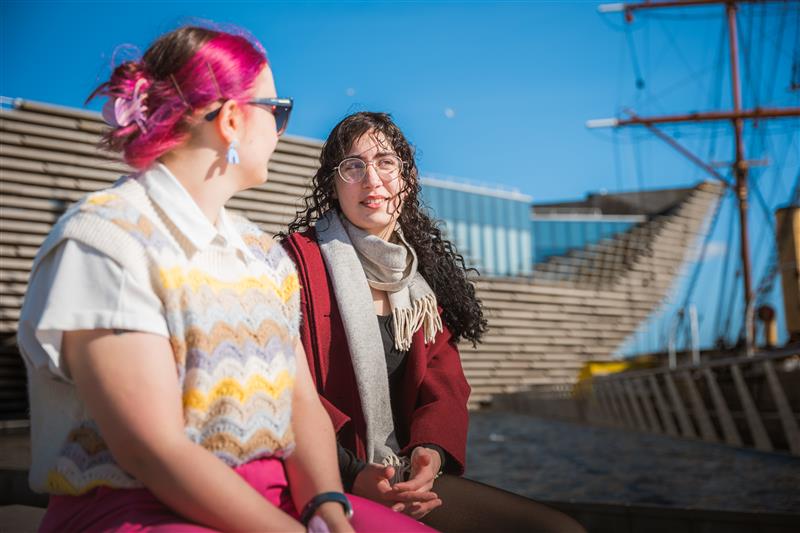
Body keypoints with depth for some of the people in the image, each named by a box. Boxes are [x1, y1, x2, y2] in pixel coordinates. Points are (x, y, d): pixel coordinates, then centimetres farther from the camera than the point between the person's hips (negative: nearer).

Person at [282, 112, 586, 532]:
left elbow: (444, 382, 9)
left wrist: (431, 448, -12)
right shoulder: (301, 257, -5)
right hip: (328, 486, -7)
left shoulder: (424, 270, 15)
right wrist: (352, 474, -21)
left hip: (410, 478, 7)